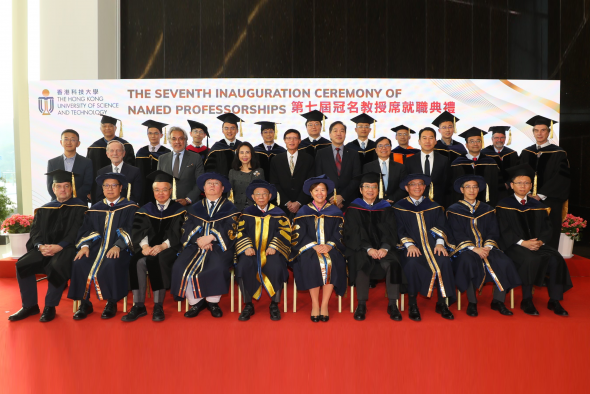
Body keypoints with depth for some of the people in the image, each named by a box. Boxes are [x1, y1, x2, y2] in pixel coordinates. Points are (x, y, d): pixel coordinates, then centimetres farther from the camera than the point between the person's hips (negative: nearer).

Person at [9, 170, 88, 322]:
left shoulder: (80, 208, 2)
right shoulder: (44, 209, 17)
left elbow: (77, 232, -8)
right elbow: (35, 230, 9)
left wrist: (59, 246, -21)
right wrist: (40, 246, -12)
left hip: (67, 248, -5)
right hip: (44, 248, 5)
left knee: (57, 266, -34)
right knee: (22, 264, -19)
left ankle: (50, 307, -15)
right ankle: (30, 305, -3)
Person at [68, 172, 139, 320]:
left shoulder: (130, 208, 7)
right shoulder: (95, 209, 20)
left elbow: (131, 230, -5)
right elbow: (87, 229, 12)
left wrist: (118, 246, -21)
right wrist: (85, 245, -9)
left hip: (119, 248, -4)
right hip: (97, 246, 4)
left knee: (111, 265, -34)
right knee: (79, 263, -24)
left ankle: (111, 303, -14)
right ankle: (84, 303, -8)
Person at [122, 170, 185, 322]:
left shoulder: (178, 210, 9)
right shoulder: (146, 210, 18)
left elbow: (177, 234, -4)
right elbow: (139, 231, 5)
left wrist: (163, 246, -22)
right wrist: (144, 245, -17)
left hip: (169, 248, -3)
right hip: (148, 247, 3)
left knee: (158, 259, -35)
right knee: (138, 262, -29)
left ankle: (158, 306, -27)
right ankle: (139, 305, -21)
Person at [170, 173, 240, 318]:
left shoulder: (229, 208, 13)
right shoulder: (194, 208, 22)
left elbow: (230, 231, -1)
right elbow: (186, 229, 10)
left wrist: (210, 238, -15)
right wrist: (198, 240, -11)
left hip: (219, 247, -3)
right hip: (195, 246, 3)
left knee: (217, 268, -33)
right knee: (180, 267, -23)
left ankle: (213, 302, -10)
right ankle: (196, 302, -7)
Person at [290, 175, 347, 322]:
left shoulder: (335, 211, 13)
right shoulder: (303, 211, 11)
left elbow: (339, 234, 5)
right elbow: (299, 235, 1)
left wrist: (329, 245, -15)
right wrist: (314, 246, -15)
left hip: (330, 248, 1)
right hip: (309, 249, 0)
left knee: (333, 262, -31)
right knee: (312, 262, -32)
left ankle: (324, 305, -20)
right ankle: (315, 304, -20)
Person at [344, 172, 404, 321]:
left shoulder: (386, 208, 12)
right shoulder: (353, 209, 6)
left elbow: (390, 231, 3)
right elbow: (354, 233, -4)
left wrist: (385, 248, -17)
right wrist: (368, 249, -20)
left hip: (383, 248, 2)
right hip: (361, 248, -1)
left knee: (392, 263, -29)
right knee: (362, 263, -33)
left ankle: (392, 305, -15)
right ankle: (361, 305, -19)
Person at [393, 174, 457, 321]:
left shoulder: (434, 207, 19)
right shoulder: (399, 207, 11)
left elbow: (440, 227, 10)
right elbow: (400, 230, 2)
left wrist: (439, 243, -11)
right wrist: (409, 244, -16)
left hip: (432, 245, 3)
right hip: (412, 247, -2)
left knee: (444, 261, -29)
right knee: (412, 263, -34)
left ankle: (442, 303, -16)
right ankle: (412, 304, -19)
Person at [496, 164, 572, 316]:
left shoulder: (538, 206, 16)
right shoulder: (504, 205, 3)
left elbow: (547, 227, 9)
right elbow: (505, 231, -5)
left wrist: (540, 241, -12)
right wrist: (523, 243, -18)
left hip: (538, 244, 4)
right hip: (514, 245, -4)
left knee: (556, 259, -24)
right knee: (530, 260, -33)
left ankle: (554, 301, -10)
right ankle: (526, 301, -19)